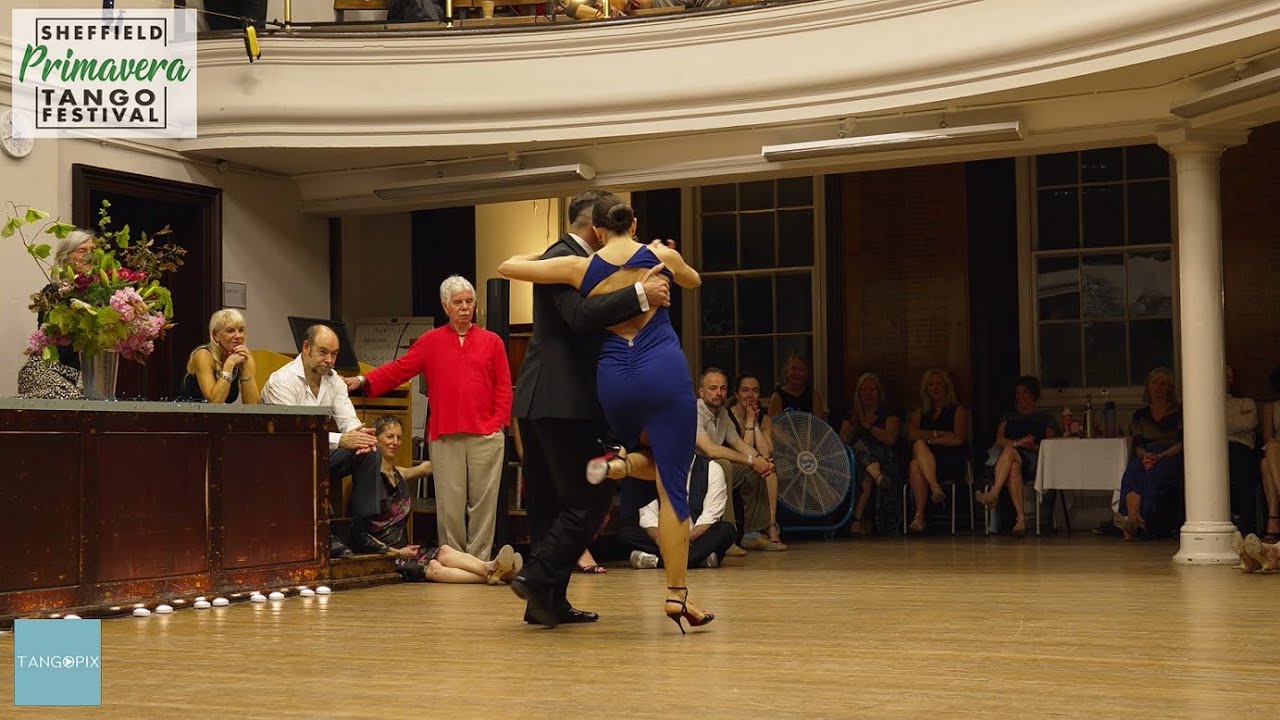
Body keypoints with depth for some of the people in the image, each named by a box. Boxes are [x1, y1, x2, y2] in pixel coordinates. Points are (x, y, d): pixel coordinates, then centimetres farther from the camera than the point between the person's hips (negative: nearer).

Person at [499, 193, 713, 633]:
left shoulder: (582, 269, 4)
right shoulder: (662, 256, 5)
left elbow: (508, 267, 11)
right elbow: (693, 281, 29)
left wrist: (542, 254, 30)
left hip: (613, 379, 2)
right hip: (664, 373, -2)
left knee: (659, 465, 30)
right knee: (672, 486, -1)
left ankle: (616, 465, -3)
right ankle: (676, 595, -5)